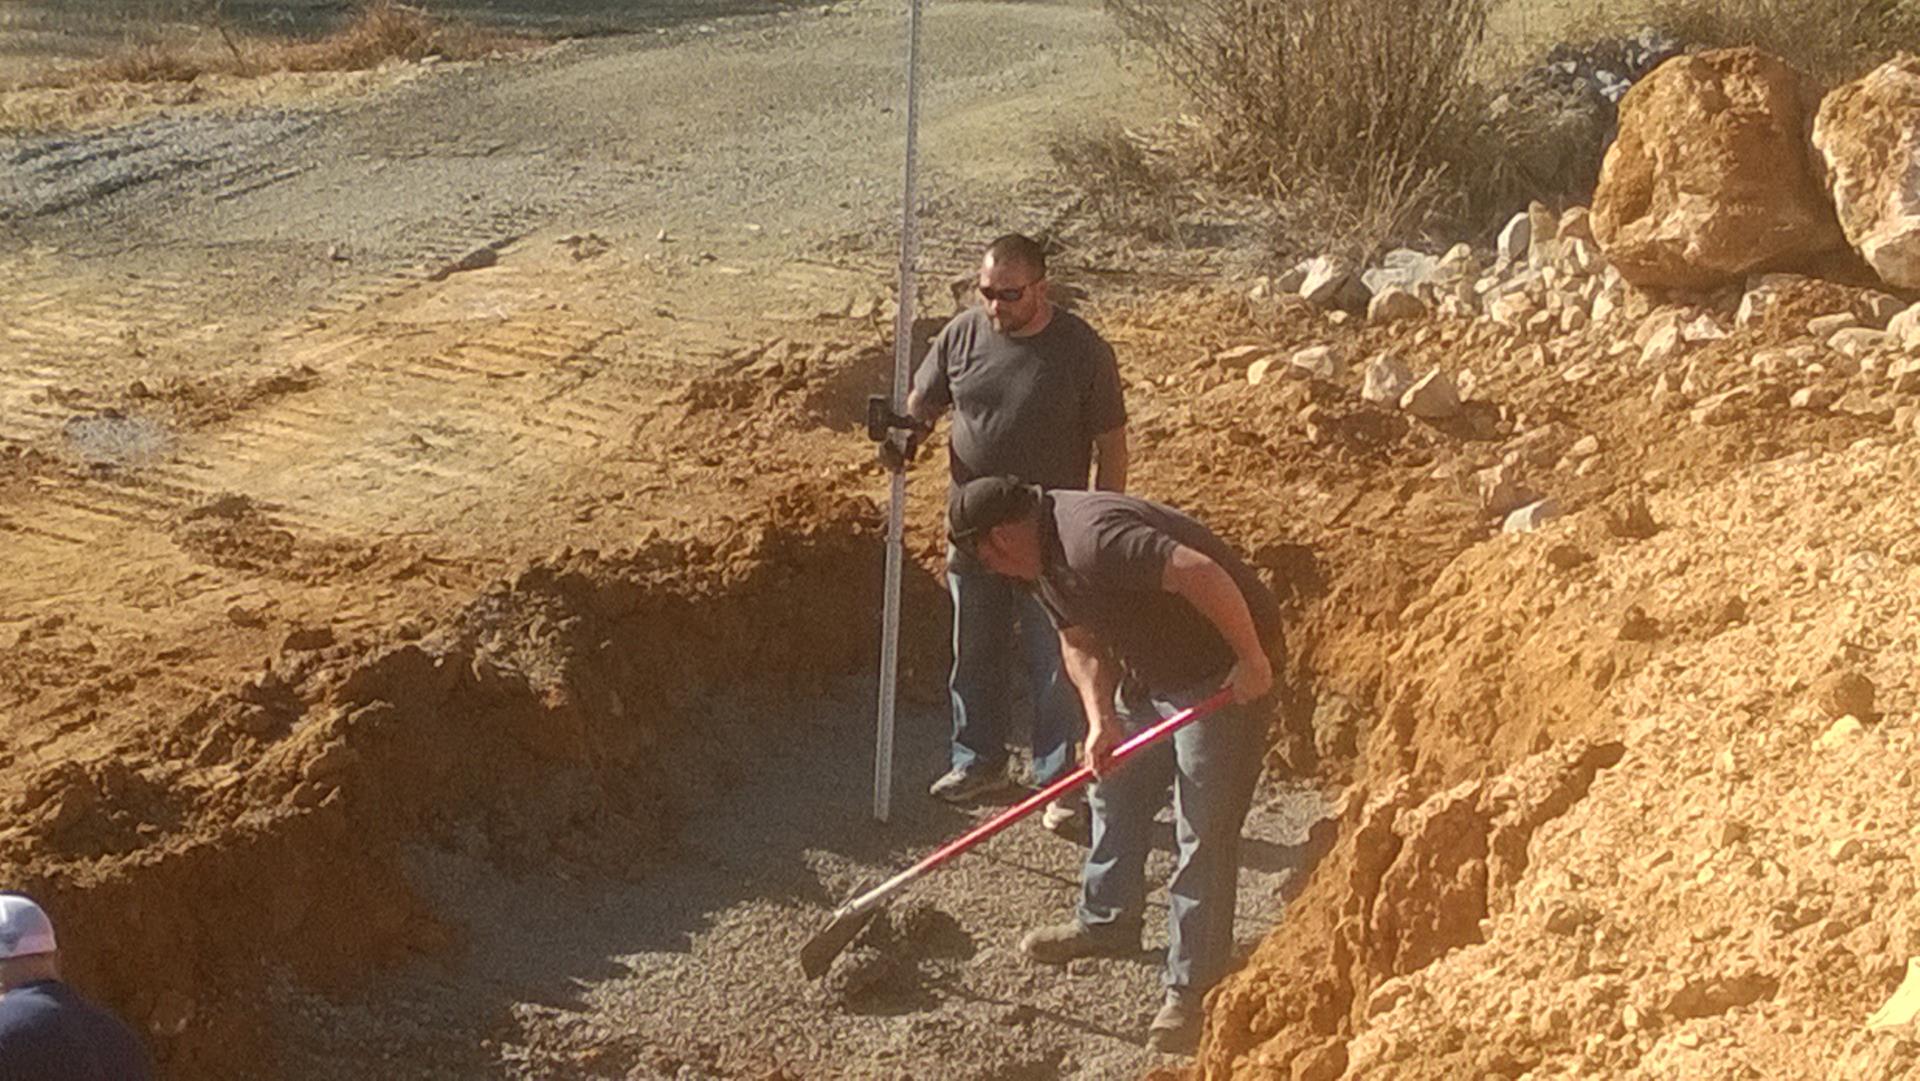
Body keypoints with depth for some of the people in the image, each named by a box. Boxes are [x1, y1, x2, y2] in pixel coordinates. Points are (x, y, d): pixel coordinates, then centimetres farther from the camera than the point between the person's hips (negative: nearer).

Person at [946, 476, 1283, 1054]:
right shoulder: (1043, 558, 3)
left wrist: (1252, 660, -29)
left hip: (1223, 677, -10)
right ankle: (1106, 921, 40)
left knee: (1204, 835, -6)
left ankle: (1192, 988, 1)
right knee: (1114, 793, 21)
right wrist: (1100, 721, -8)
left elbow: (1199, 572, -37)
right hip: (1149, 674, 10)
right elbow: (1081, 642, 8)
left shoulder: (1092, 539, -31)